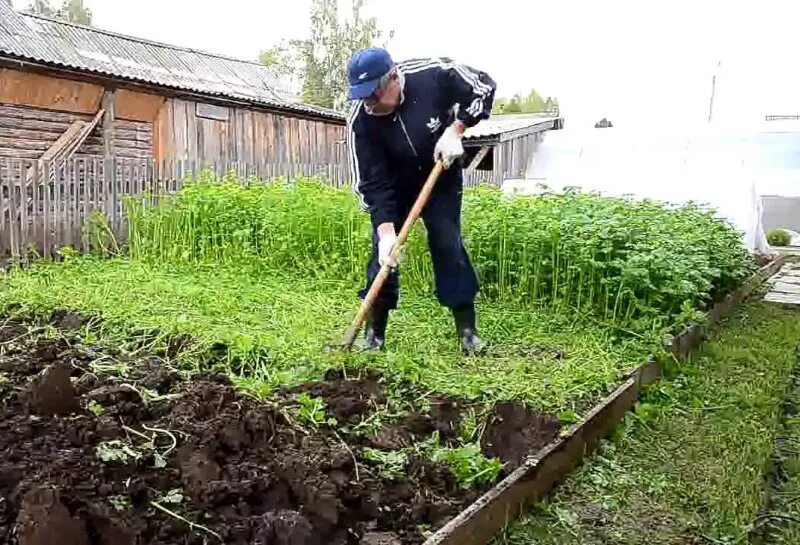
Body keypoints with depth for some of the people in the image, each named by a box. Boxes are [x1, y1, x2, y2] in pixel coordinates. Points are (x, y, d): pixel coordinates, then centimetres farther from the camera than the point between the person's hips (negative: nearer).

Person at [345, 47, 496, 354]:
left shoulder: (433, 74, -29)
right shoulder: (360, 121, -27)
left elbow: (484, 87, -14)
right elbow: (372, 184, -25)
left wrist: (455, 130, -23)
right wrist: (386, 231, -35)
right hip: (393, 184, 1)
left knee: (449, 246, -5)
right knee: (383, 250, -6)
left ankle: (467, 330, 5)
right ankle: (374, 332, 7)